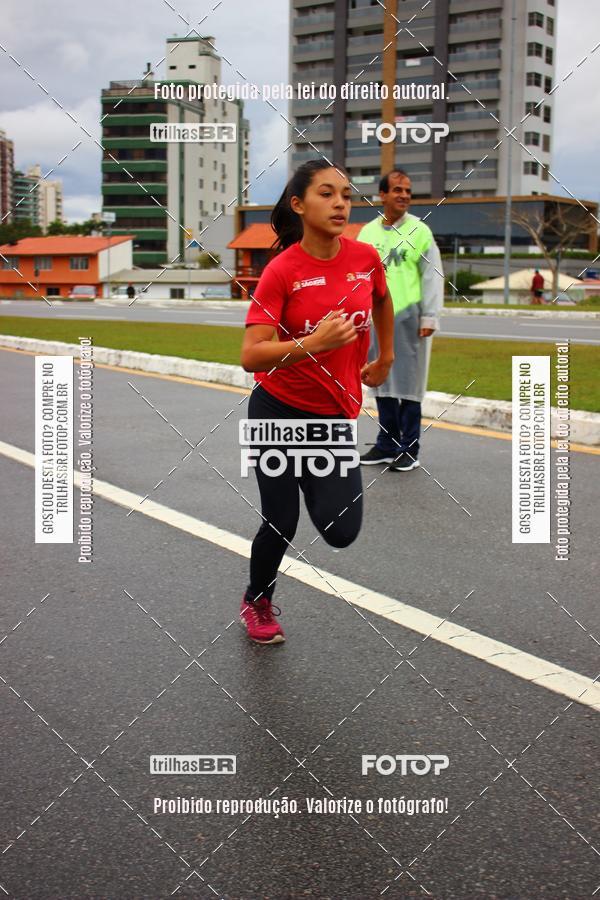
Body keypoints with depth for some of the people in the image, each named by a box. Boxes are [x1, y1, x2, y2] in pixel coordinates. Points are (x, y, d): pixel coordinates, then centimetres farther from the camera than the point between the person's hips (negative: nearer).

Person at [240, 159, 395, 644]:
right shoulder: (281, 271, -16)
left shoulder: (366, 257, -4)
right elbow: (251, 356, -23)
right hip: (278, 410, -3)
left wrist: (385, 357, 24)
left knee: (342, 532, -8)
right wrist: (311, 344, -35)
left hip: (337, 414, 3)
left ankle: (312, 484, 27)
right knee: (280, 524, 4)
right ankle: (257, 603, 33)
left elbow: (382, 299, 20)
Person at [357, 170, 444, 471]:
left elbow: (433, 276, -4)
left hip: (409, 317, -4)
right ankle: (386, 445, 21)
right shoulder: (368, 232, 10)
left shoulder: (419, 231, -2)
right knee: (383, 382, 10)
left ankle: (409, 450, 6)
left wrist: (429, 317, -9)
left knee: (408, 383, -1)